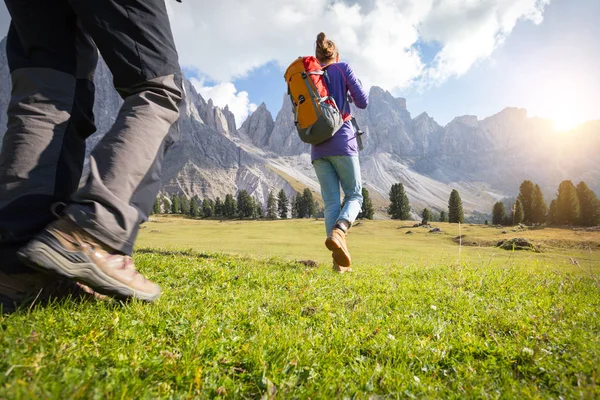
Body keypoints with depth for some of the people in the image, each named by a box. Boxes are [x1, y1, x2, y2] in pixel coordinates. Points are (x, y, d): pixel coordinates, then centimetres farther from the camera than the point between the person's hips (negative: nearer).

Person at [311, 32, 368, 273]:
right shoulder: (343, 68, 8)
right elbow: (362, 102, 5)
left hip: (318, 147, 4)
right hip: (342, 142, -3)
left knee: (331, 202, 1)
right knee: (354, 196, 6)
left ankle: (339, 261, -8)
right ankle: (338, 232, -24)